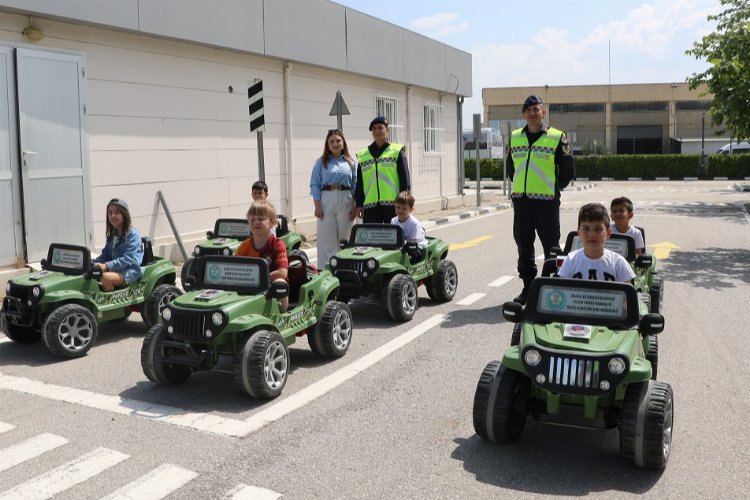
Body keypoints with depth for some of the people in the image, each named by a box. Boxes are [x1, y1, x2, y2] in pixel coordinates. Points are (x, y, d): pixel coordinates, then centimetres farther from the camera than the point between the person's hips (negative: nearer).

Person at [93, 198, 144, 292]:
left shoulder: (133, 234, -9)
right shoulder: (112, 235, 15)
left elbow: (129, 258, -19)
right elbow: (105, 255, 15)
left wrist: (107, 266, -28)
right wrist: (92, 263, -6)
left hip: (131, 270, -7)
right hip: (116, 269, 7)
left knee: (106, 277, -31)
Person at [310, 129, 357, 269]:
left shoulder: (351, 162, 10)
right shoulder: (321, 162, 6)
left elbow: (355, 185, 8)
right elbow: (315, 185, 2)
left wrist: (355, 206, 1)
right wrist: (317, 206, -7)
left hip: (346, 201, 1)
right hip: (326, 200, -1)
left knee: (344, 237, 6)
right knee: (327, 239, -2)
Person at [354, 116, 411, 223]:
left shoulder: (397, 151, 6)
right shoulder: (362, 156, 14)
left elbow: (404, 178, 3)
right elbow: (359, 183, 15)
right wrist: (359, 204, 9)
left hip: (392, 203, -2)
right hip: (370, 205, 2)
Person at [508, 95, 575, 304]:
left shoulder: (557, 137, -1)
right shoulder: (515, 137, 11)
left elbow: (568, 170, 1)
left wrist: (555, 188, 3)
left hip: (546, 200, -4)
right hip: (520, 200, 4)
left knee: (551, 246, 0)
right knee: (523, 246, 9)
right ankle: (528, 287, 19)